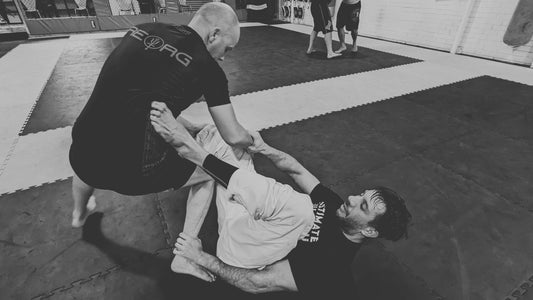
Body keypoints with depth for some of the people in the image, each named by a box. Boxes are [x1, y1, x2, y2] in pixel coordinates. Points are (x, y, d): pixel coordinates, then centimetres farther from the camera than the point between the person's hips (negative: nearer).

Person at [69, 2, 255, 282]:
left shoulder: (142, 29, 9)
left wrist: (191, 127, 25)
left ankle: (79, 213, 72)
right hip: (132, 172, -6)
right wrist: (254, 140, 22)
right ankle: (185, 256, 29)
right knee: (211, 170, 18)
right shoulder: (207, 68, -7)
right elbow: (234, 137, -2)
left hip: (82, 159, 7)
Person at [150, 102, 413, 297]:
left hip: (242, 248, -8)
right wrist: (263, 148, -17)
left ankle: (191, 149, -30)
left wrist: (201, 258, -25)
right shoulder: (335, 206, -2)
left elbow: (256, 283, -27)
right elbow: (297, 171, 0)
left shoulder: (330, 265, -24)